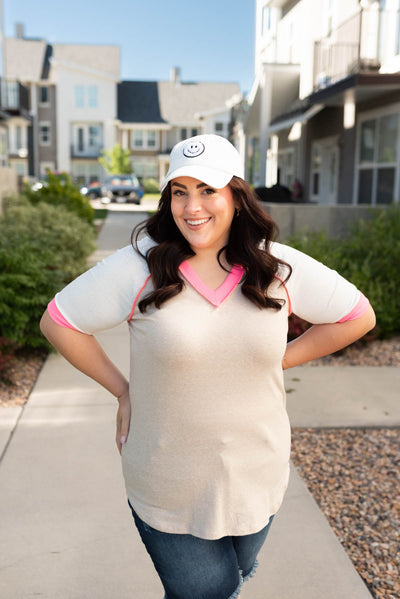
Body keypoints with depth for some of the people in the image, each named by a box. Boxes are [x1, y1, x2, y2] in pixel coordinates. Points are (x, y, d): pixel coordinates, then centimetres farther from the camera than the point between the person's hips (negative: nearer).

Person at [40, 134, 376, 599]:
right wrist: (121, 389, -7)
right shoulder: (140, 268, -15)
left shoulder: (280, 268, -9)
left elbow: (359, 316, 1)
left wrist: (279, 362, -3)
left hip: (255, 480, 3)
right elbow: (57, 321, -7)